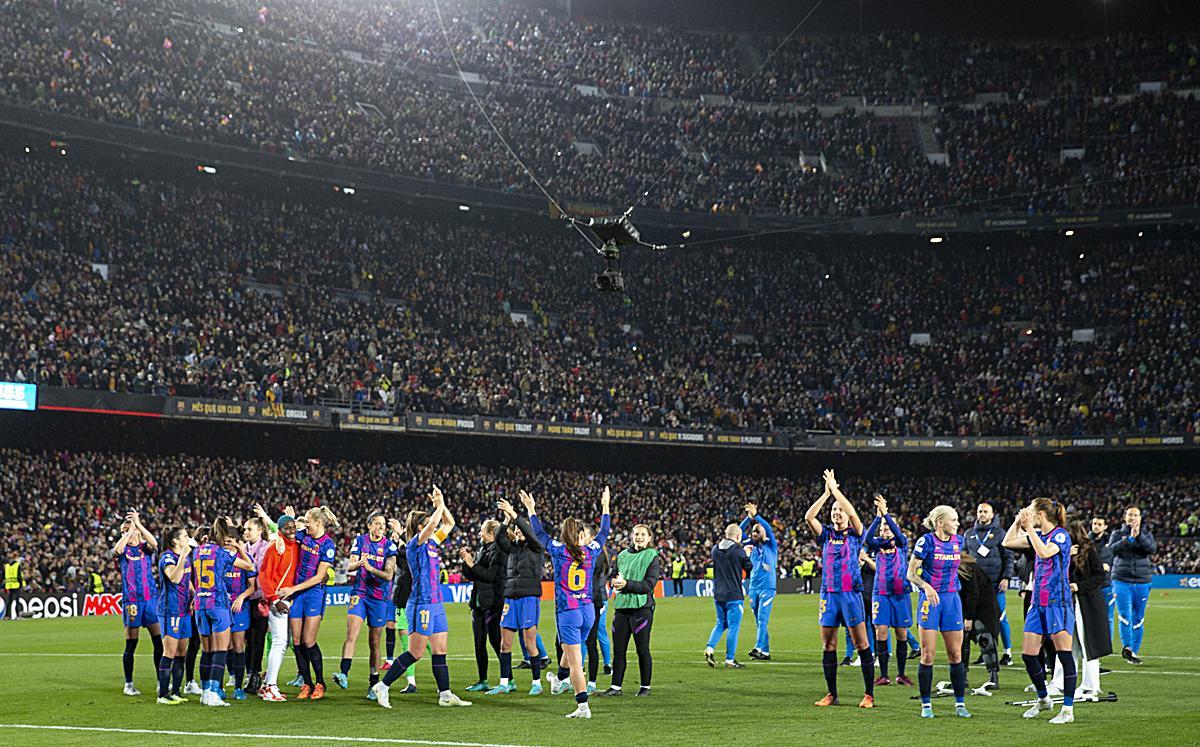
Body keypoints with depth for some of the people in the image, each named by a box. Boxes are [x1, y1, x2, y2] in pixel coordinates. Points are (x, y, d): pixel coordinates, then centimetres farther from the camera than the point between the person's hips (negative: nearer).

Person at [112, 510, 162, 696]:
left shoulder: (145, 547, 7)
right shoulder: (123, 549, 6)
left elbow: (154, 543, -17)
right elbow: (117, 549, -19)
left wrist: (138, 524, -21)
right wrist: (130, 531, -15)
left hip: (151, 598, 1)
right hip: (131, 600, -1)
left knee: (159, 641, -2)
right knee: (130, 645, 2)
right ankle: (129, 684, 12)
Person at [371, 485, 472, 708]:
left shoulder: (431, 544, 13)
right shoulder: (414, 544, -10)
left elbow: (449, 523, 20)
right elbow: (432, 524, -25)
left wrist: (442, 503, 7)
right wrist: (440, 505, -11)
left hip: (436, 604, 9)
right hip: (421, 604, -9)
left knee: (440, 651, 7)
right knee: (416, 653, -5)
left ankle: (445, 694, 9)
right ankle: (383, 686, 3)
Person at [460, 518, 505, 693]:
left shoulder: (499, 551, -11)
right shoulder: (481, 550, 15)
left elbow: (491, 575, -20)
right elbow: (470, 576, 18)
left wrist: (472, 564, -15)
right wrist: (465, 561, 3)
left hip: (493, 603, -9)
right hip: (478, 603, 9)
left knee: (496, 641, -7)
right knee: (479, 643, 10)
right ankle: (483, 681, 16)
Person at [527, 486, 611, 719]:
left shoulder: (558, 550, -6)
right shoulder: (590, 552, 2)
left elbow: (540, 533, 10)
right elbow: (603, 533, 20)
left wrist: (531, 509, 23)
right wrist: (605, 506, 32)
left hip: (567, 611, -4)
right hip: (588, 610, 4)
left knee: (575, 661, -4)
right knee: (571, 649, 28)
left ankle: (583, 706, -8)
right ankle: (559, 680, 53)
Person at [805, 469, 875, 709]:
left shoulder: (855, 534, 3)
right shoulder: (826, 534, 11)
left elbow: (853, 513, -15)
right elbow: (809, 517, -4)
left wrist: (835, 488, -10)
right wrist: (826, 493, -6)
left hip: (851, 593, -4)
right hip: (828, 594, 4)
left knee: (862, 644, -4)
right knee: (828, 646, 5)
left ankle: (869, 694, 1)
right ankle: (832, 694, 13)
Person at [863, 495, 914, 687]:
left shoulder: (902, 543, 6)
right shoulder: (878, 545, 8)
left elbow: (898, 533, -17)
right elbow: (866, 539, -15)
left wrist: (886, 513, -28)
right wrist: (877, 516, -24)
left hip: (901, 593, 0)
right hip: (881, 593, 0)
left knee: (902, 634, 2)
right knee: (880, 632, -7)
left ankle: (901, 674, 11)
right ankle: (883, 675, 0)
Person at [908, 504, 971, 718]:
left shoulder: (958, 541, 5)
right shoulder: (926, 541, -10)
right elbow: (911, 574, -9)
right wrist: (926, 586, -23)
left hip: (952, 599, 4)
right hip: (930, 599, -4)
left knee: (956, 654, 3)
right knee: (928, 655, -3)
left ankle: (960, 704, 10)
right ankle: (926, 705, 6)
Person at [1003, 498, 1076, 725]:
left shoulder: (1061, 535, -10)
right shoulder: (1038, 535, 13)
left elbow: (1044, 552, -27)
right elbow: (1008, 542, 20)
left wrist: (1029, 527, -23)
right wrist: (1018, 521, 10)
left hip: (1058, 604, -8)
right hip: (1038, 603, 8)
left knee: (1064, 654, -6)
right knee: (1028, 655, 7)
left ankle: (1068, 709, -3)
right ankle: (1043, 699, 25)